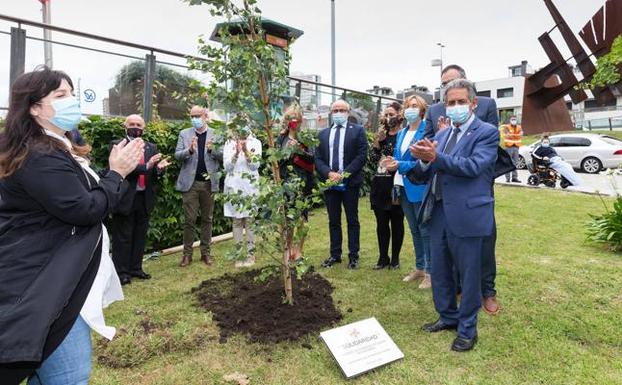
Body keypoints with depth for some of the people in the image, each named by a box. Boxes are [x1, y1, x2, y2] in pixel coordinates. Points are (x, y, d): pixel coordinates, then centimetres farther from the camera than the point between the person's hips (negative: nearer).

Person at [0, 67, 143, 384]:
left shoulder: (54, 150, 15)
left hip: (49, 280, 11)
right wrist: (116, 173, -10)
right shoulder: (38, 157, -20)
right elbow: (85, 209, -23)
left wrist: (118, 170, 6)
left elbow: (86, 193, 18)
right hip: (43, 284, -11)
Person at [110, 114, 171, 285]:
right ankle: (121, 271, 16)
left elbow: (155, 174, 5)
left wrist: (159, 168, -18)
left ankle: (136, 268, 27)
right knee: (123, 237, 5)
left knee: (140, 236, 14)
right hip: (125, 199, -5)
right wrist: (146, 166, -28)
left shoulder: (151, 147, 10)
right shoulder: (118, 145, -4)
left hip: (144, 199, 5)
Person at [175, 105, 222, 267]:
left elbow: (222, 156, -1)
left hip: (209, 183, 0)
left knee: (207, 219, 9)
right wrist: (189, 150, -21)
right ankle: (187, 253, 13)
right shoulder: (184, 134, 6)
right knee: (189, 220, 3)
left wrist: (212, 149, -20)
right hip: (190, 183, 0)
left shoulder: (215, 134, 4)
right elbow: (177, 155, -1)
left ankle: (206, 252, 19)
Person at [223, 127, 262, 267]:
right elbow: (227, 166, -3)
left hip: (250, 186, -1)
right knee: (237, 220, 5)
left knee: (250, 219, 1)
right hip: (234, 186, 2)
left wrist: (246, 151, -20)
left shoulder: (255, 142, 2)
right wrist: (237, 153, -18)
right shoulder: (229, 143, 6)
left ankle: (250, 253, 7)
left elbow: (255, 165, -6)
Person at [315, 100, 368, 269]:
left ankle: (353, 255, 16)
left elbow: (362, 156, -8)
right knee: (333, 221, 11)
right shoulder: (323, 133, 11)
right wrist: (329, 173, -12)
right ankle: (335, 254, 22)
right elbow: (318, 158, 6)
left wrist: (344, 174, -16)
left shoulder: (358, 130, 1)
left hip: (350, 182, -3)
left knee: (352, 221, 6)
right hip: (329, 182, 4)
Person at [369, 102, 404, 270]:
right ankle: (383, 258, 22)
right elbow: (373, 161, 8)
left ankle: (395, 258, 20)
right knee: (381, 223, 10)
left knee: (396, 223, 7)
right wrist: (377, 142, -3)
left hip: (395, 186, -5)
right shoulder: (382, 135, 12)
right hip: (379, 186, 5)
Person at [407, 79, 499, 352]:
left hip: (466, 213, -6)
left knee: (468, 273, 6)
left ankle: (467, 329, 23)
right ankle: (448, 316, 36)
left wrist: (435, 157, -28)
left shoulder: (487, 132, -4)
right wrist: (423, 160, -15)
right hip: (438, 211, 7)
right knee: (439, 270, 16)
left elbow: (474, 166, -20)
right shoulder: (442, 135, 14)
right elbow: (425, 174, 8)